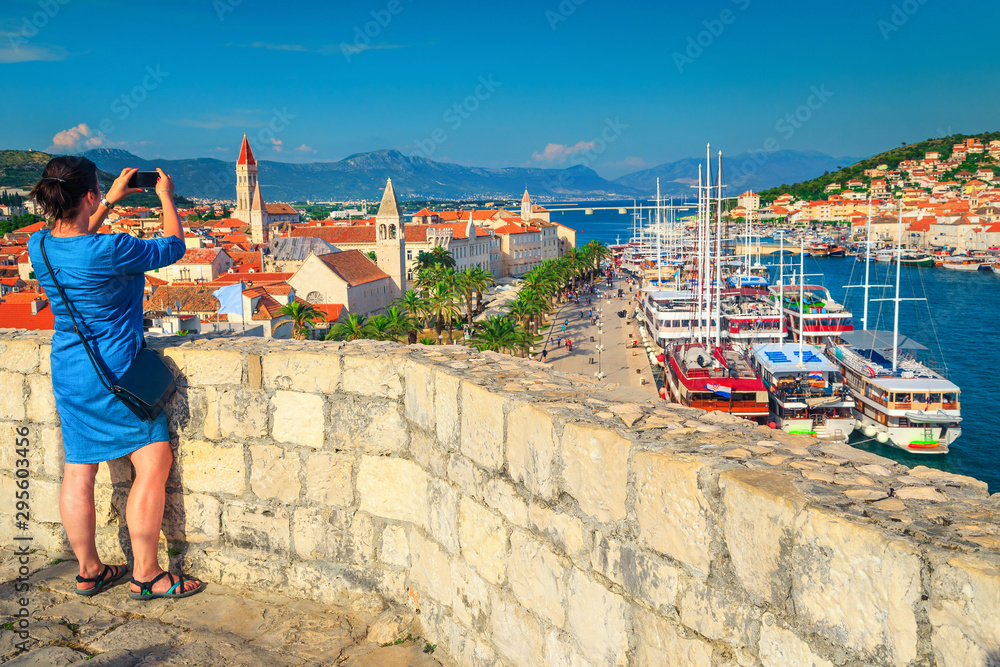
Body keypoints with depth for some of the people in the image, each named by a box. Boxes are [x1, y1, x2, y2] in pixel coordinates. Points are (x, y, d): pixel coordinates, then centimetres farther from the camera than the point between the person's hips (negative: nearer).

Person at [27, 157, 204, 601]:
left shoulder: (38, 246, -2)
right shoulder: (110, 251, -24)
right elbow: (173, 247, -7)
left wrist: (111, 202, 23)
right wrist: (165, 197, 7)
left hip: (68, 372, 8)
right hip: (114, 373, -8)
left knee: (78, 472, 13)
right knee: (153, 465, 2)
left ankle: (88, 571, 27)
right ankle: (145, 575, 9)